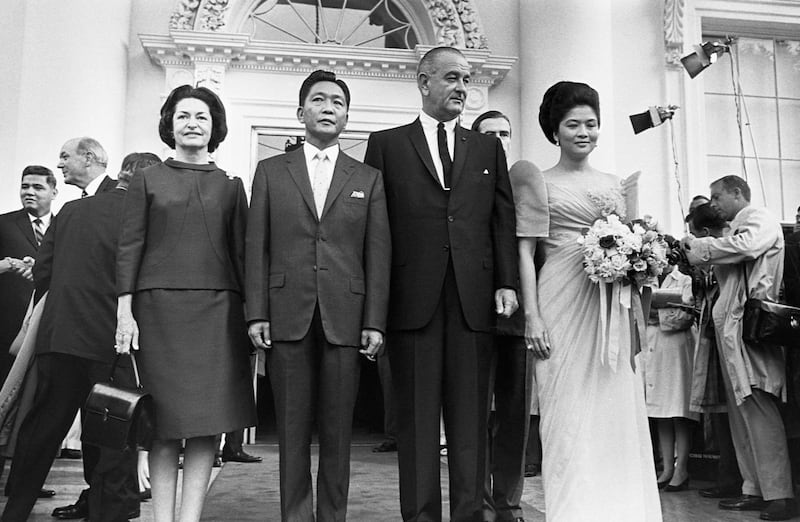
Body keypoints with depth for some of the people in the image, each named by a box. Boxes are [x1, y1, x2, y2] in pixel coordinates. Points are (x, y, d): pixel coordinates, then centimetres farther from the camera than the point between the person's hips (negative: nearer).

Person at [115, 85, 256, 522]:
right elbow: (129, 247, 5)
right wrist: (124, 311, -5)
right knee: (165, 427, 0)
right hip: (159, 306, -1)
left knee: (206, 422, -3)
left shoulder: (230, 186, 13)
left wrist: (251, 314, 2)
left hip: (217, 308, 1)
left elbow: (240, 252, 9)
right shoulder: (147, 180, 11)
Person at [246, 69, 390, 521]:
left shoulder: (369, 179, 12)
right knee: (293, 429, 4)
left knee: (337, 430, 4)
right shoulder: (270, 172, 12)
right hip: (287, 316, 0)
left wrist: (375, 321, -3)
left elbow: (378, 254, 6)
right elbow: (257, 247, 7)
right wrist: (257, 313, -2)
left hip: (345, 318, 0)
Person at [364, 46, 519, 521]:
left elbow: (504, 220, 11)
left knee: (470, 418, 5)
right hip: (412, 299, -2)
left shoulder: (489, 148, 17)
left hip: (474, 300, 2)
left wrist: (507, 282, -1)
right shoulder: (387, 144, 9)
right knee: (418, 419, 4)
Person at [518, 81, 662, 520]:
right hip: (564, 299, -4)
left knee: (618, 405, 3)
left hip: (611, 304, 4)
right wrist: (531, 315, -11)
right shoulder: (540, 183, 3)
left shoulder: (614, 184, 16)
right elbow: (525, 252, -3)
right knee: (568, 408, -3)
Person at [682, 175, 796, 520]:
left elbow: (744, 246, -20)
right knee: (740, 412, 7)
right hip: (728, 326, 9)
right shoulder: (734, 228, 25)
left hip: (750, 322, -9)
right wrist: (695, 248, 6)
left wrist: (702, 251, -7)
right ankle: (755, 490, 10)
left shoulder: (760, 219, 0)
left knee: (757, 408, -12)